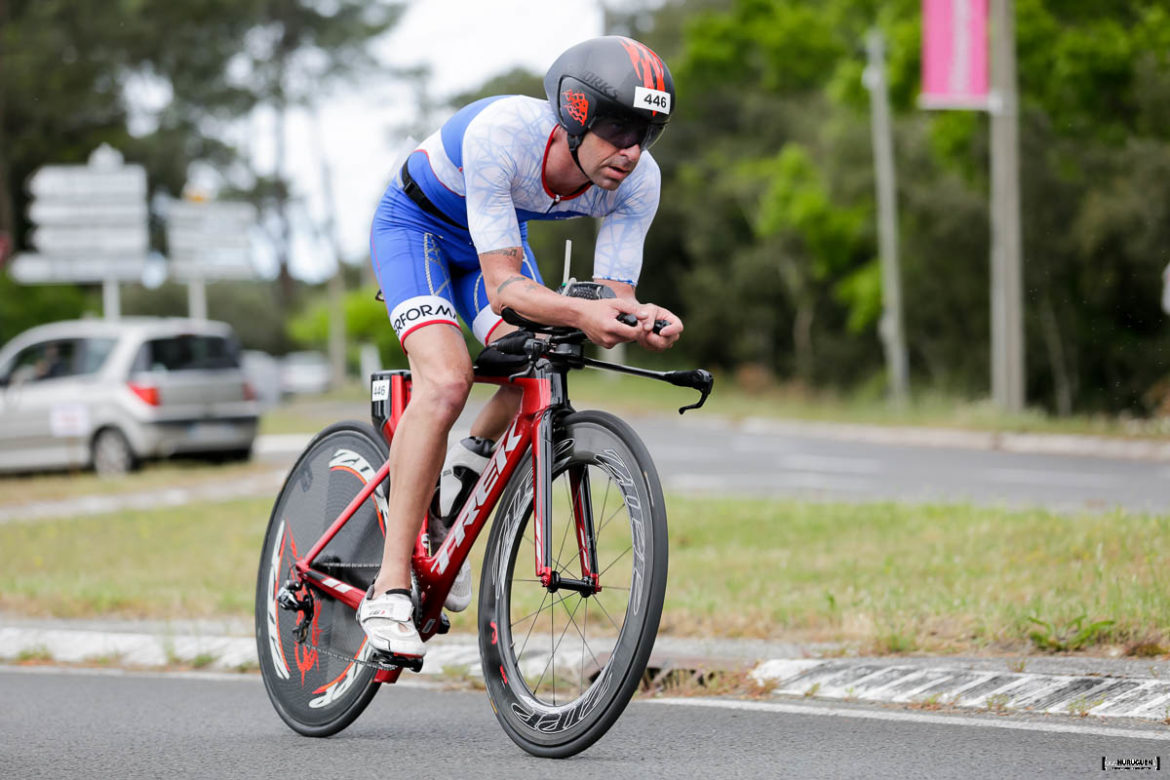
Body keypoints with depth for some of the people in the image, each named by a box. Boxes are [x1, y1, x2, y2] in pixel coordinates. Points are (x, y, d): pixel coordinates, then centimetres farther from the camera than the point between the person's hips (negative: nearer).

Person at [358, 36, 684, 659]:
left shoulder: (637, 182, -24)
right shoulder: (500, 134, -39)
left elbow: (613, 295, -20)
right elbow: (504, 286, -39)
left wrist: (640, 321, -44)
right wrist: (578, 312, -57)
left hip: (495, 236, 5)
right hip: (415, 226, -5)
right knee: (446, 380, -27)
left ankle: (464, 465, 18)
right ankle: (389, 590, -23)